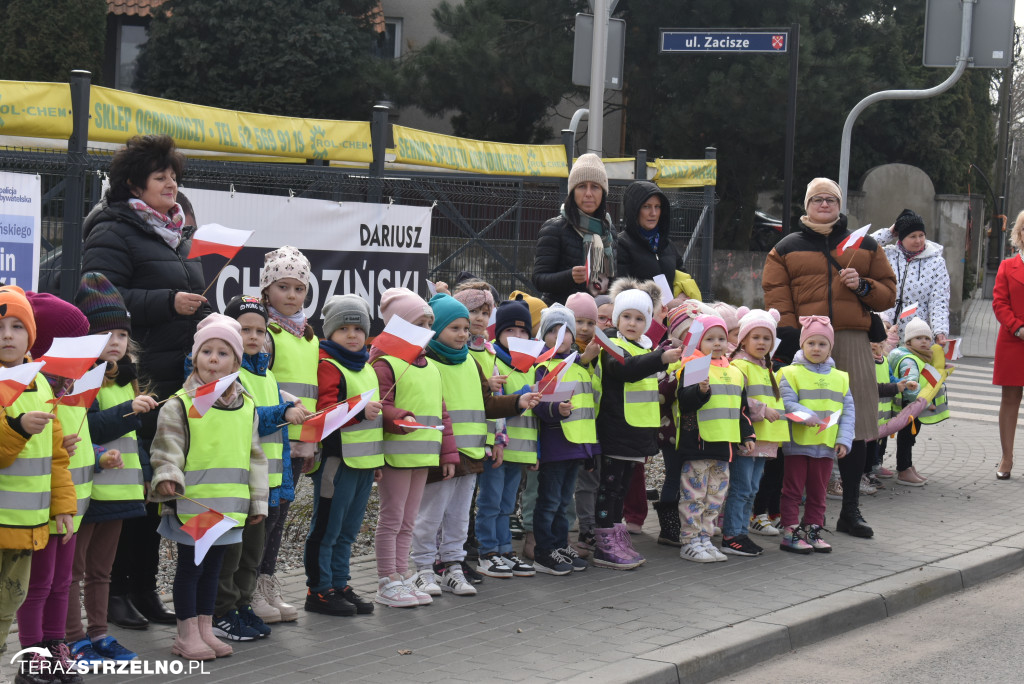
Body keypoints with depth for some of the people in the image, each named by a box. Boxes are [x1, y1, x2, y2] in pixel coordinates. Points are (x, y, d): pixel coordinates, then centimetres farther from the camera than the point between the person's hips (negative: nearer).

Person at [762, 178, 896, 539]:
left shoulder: (865, 247, 17)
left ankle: (850, 511, 12)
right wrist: (789, 335, -11)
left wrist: (863, 286, -3)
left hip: (852, 345, 2)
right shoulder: (786, 249, 12)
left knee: (854, 428, 2)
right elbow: (776, 297, 2)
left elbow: (888, 294, 18)